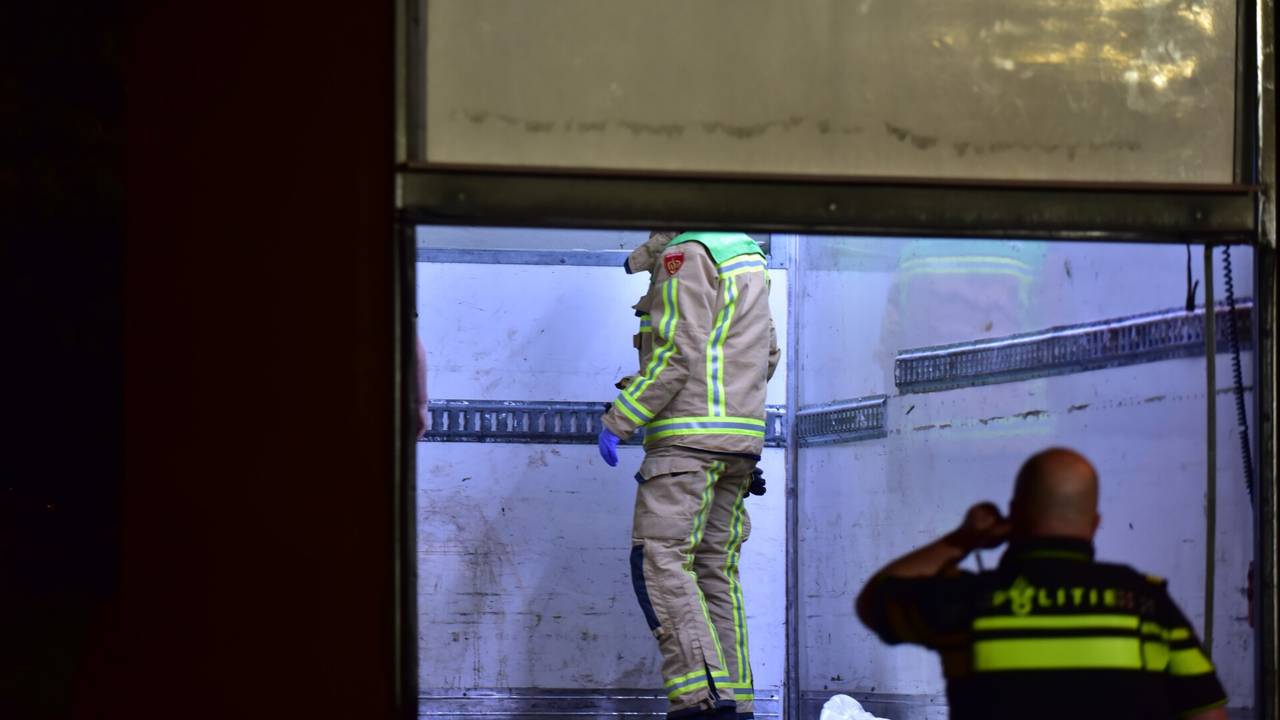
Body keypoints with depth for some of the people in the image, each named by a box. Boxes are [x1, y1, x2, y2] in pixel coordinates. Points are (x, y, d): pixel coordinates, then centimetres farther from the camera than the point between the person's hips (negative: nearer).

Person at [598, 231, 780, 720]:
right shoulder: (745, 254, 18)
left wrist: (619, 419, -13)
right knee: (714, 568, 10)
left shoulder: (686, 256, -10)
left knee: (660, 562, -12)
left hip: (689, 439, -9)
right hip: (739, 441, 9)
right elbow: (767, 353, 24)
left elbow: (677, 351, -17)